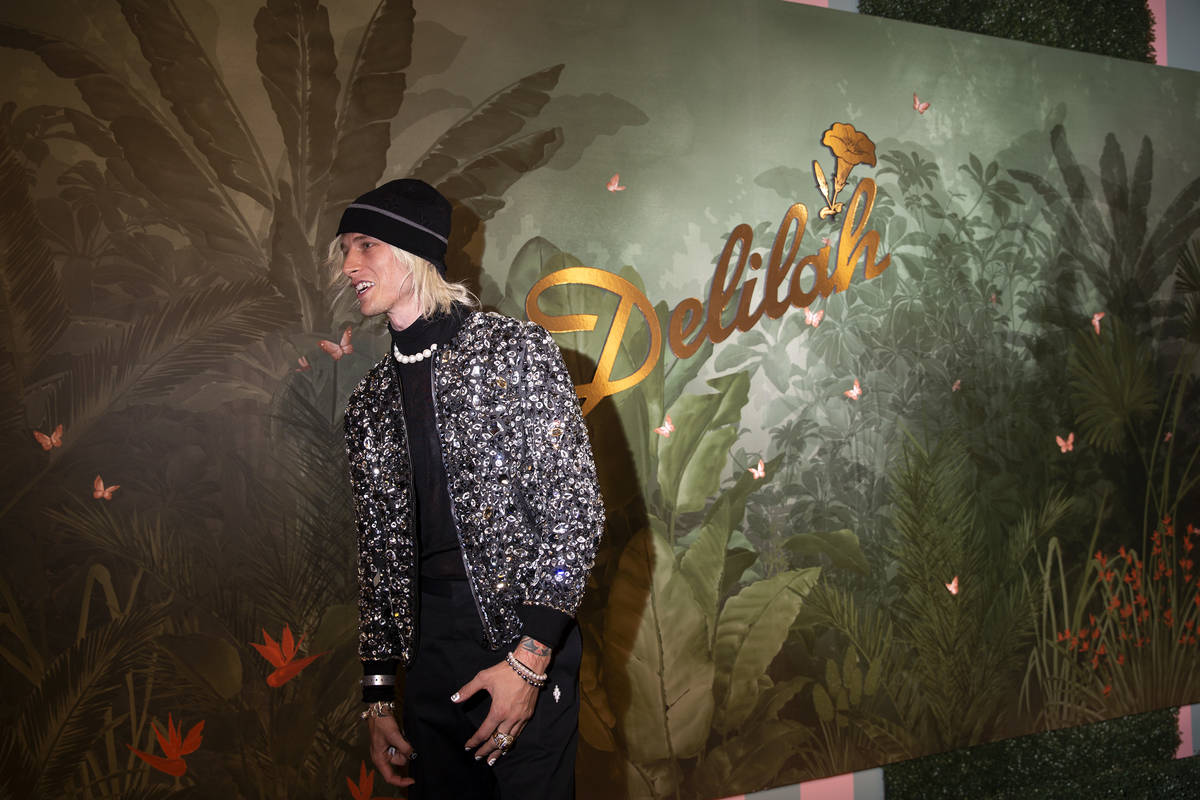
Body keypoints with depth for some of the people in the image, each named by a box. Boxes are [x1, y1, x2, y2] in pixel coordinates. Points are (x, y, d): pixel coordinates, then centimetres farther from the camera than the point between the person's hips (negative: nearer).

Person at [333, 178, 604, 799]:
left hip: (524, 639, -4)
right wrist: (377, 693, 11)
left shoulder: (513, 349, -4)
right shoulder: (370, 401, 12)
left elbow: (575, 507, -9)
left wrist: (530, 655, -15)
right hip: (428, 651, 5)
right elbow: (379, 548, 14)